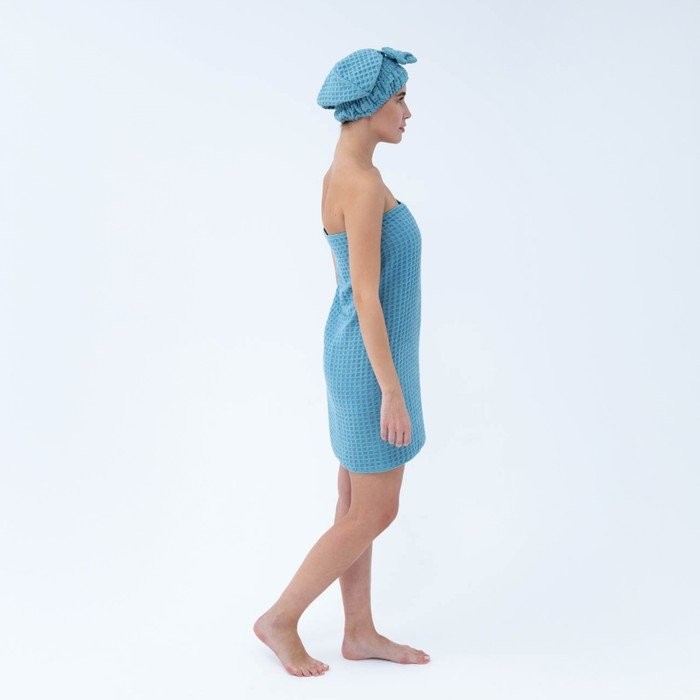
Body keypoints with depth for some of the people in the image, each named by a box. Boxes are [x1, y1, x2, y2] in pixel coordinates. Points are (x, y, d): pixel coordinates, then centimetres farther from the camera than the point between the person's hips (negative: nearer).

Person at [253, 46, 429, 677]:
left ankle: (361, 633, 27)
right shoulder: (362, 184, -22)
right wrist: (393, 391, -21)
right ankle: (281, 619, 15)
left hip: (359, 355, 10)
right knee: (374, 515, 2)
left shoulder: (345, 175, 9)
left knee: (358, 506, 15)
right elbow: (366, 296, -24)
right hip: (372, 364, -10)